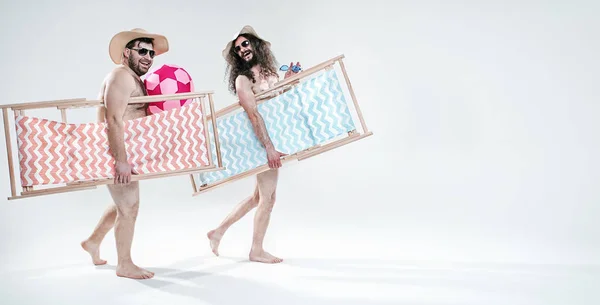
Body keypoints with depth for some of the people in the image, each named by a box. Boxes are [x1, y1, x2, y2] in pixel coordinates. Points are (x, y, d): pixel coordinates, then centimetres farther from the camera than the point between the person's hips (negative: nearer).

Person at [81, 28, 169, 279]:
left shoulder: (136, 79, 16)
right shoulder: (122, 76, -16)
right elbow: (113, 121, -27)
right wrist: (121, 160, -30)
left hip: (123, 151, 10)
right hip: (115, 152, -10)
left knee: (124, 204, 20)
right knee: (129, 206, -4)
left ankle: (93, 241, 38)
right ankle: (124, 265, 9)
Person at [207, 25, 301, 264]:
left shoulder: (268, 71, 11)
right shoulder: (242, 80, -12)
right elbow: (254, 116, -22)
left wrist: (288, 81, 5)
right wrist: (269, 148, -29)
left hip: (274, 138, 8)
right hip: (262, 140, -8)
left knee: (258, 197, 15)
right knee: (267, 198, 1)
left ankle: (218, 232, 27)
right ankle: (257, 250, 18)